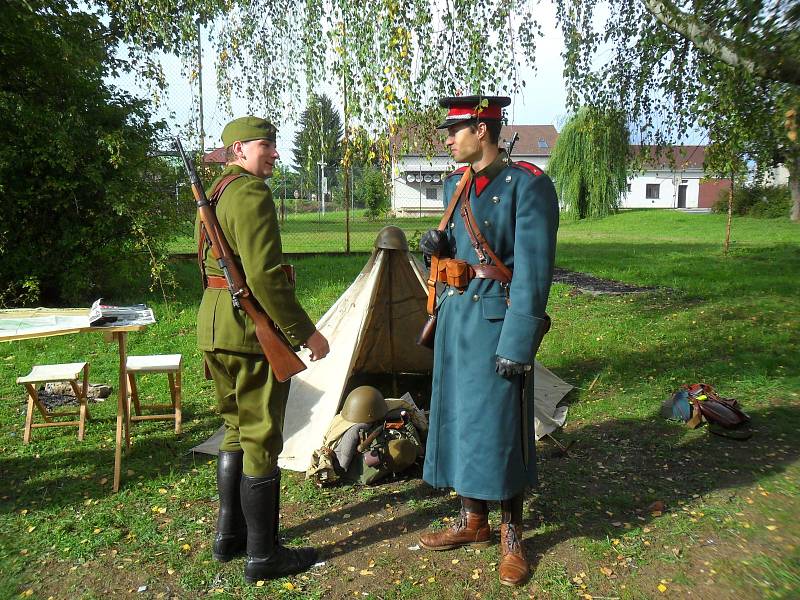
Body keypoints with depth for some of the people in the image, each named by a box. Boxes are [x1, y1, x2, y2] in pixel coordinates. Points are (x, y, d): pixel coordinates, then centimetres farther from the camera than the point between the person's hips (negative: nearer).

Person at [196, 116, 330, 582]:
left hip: (216, 325, 10)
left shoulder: (214, 192, 17)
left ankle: (230, 535, 31)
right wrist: (306, 332, -18)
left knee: (238, 430, 19)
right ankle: (263, 554, 11)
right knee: (262, 439, -1)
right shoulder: (252, 193, -15)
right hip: (252, 328, -10)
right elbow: (265, 276, -24)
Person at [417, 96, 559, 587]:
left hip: (498, 317, -7)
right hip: (455, 312, 8)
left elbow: (534, 270, -16)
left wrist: (517, 344, -19)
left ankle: (512, 536, 22)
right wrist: (437, 246, -1)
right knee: (459, 417, 13)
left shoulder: (528, 184, -11)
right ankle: (472, 522, 31)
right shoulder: (455, 186, 12)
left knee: (501, 426, 1)